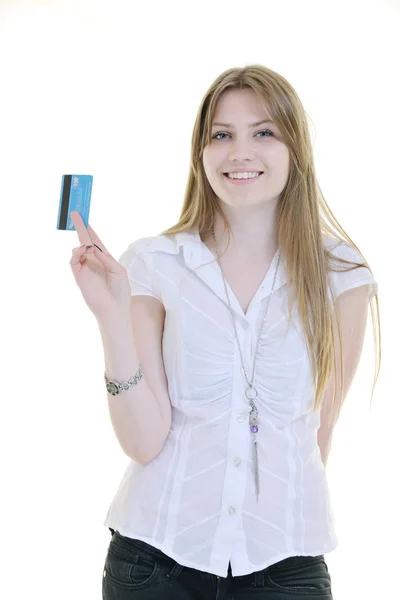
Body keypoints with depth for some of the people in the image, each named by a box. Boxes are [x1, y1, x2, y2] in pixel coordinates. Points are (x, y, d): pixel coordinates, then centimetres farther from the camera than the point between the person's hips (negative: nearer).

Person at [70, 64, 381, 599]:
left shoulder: (341, 277, -3)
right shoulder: (152, 264, -5)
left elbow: (320, 431, 6)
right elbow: (143, 441, -10)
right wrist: (113, 316, -20)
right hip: (155, 555, 0)